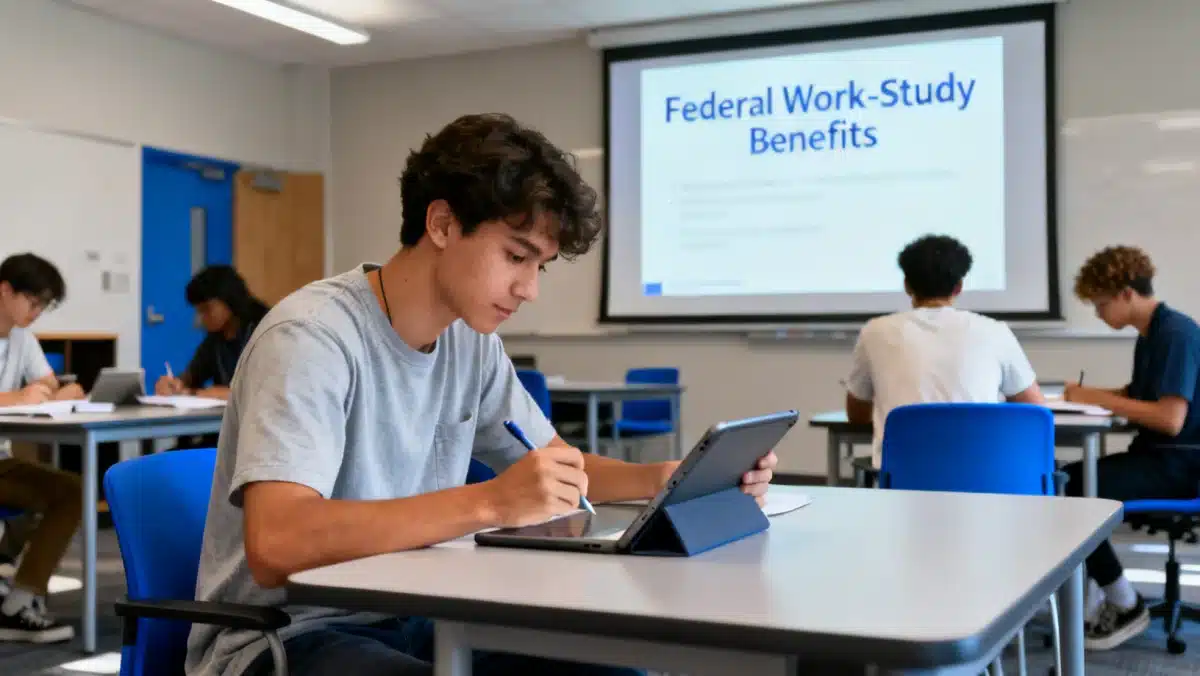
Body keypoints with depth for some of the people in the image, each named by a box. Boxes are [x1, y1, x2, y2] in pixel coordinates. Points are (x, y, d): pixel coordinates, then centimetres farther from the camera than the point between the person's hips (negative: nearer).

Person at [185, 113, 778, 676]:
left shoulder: (472, 342, 3)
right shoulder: (312, 337, -21)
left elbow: (557, 469, 15)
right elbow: (275, 546, -34)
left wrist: (676, 478, -5)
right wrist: (489, 503, -39)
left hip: (409, 618, 8)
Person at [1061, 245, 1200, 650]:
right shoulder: (1149, 335, 12)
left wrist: (1100, 400, -18)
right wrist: (1091, 395, 2)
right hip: (1153, 454, 9)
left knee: (1075, 494, -21)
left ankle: (1126, 606, -3)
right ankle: (1090, 594, 2)